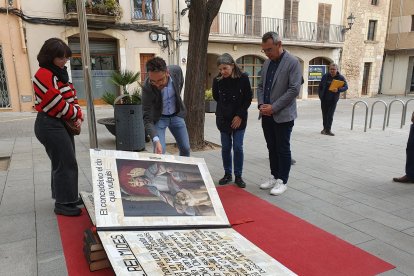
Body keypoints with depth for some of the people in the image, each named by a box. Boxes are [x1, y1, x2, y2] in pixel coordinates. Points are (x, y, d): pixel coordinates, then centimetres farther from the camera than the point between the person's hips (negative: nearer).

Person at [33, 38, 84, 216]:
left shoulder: (60, 73, 14)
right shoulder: (44, 75, -16)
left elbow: (71, 97, 13)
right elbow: (57, 103, -19)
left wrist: (78, 117, -2)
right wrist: (75, 115, -5)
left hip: (62, 124, 10)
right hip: (51, 126, -10)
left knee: (63, 162, 16)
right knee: (66, 163, -6)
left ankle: (66, 197, 29)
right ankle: (62, 203, 5)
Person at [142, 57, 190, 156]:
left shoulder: (176, 70, -23)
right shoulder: (147, 87, -32)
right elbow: (147, 119, -29)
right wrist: (156, 140, -43)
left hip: (176, 115, 4)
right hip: (158, 118, -3)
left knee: (185, 149, 8)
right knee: (159, 153, -14)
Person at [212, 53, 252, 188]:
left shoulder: (243, 78, -10)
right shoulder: (217, 80, -5)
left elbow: (248, 99, -5)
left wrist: (240, 115, -11)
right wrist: (226, 108, 7)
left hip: (239, 119, -2)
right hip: (223, 119, 2)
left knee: (238, 148, 1)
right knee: (226, 148, 8)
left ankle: (238, 176, 14)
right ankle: (227, 174, 22)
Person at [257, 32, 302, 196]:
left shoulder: (292, 62, -9)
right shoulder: (267, 63, 12)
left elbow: (294, 90, -16)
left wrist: (274, 107, -17)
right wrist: (261, 104, -1)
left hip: (283, 115, -6)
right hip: (266, 115, 6)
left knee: (283, 149, 2)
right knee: (272, 148, 14)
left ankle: (282, 181, 13)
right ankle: (274, 177, 26)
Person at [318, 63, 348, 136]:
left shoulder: (341, 78, -4)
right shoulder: (325, 76, 0)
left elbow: (346, 87, -8)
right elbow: (320, 86, 8)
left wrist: (338, 90, -26)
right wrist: (320, 95, 2)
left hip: (333, 100, -2)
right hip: (324, 99, 2)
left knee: (330, 115, -5)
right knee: (324, 114, 10)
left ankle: (328, 130, 0)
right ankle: (325, 128, 23)